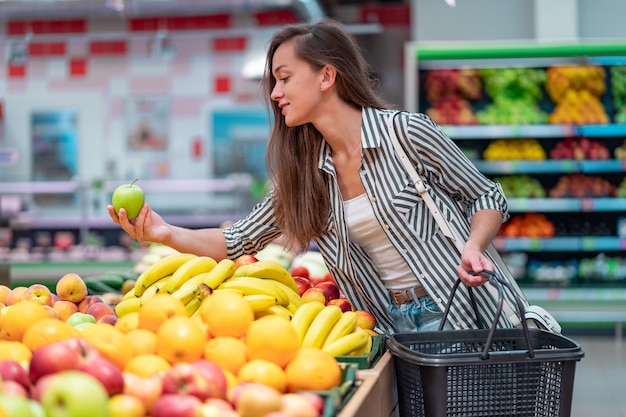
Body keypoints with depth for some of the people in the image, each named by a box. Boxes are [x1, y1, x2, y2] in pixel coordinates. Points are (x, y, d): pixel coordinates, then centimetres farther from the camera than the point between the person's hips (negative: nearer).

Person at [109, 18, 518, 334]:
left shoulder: (407, 132, -9)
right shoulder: (305, 173, 6)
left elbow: (488, 198, 0)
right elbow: (238, 241, 8)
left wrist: (473, 248, -19)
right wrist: (167, 233, -6)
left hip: (460, 316, -4)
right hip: (390, 327, 4)